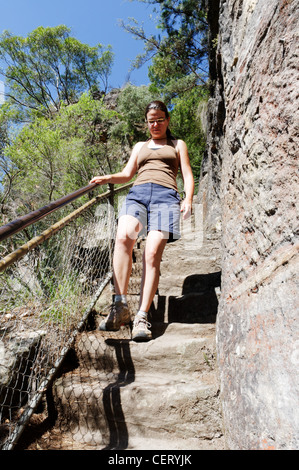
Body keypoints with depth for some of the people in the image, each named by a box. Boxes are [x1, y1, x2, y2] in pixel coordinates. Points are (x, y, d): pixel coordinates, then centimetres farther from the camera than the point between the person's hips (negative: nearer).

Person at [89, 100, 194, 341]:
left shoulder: (178, 145, 29)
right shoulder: (140, 146, 35)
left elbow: (188, 176, 17)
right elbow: (127, 174, 24)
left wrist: (188, 199, -3)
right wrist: (108, 178, 3)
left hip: (165, 195, -1)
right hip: (137, 193, 2)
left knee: (152, 254, -22)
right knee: (123, 237, -30)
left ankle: (142, 317, -19)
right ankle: (120, 306, -27)